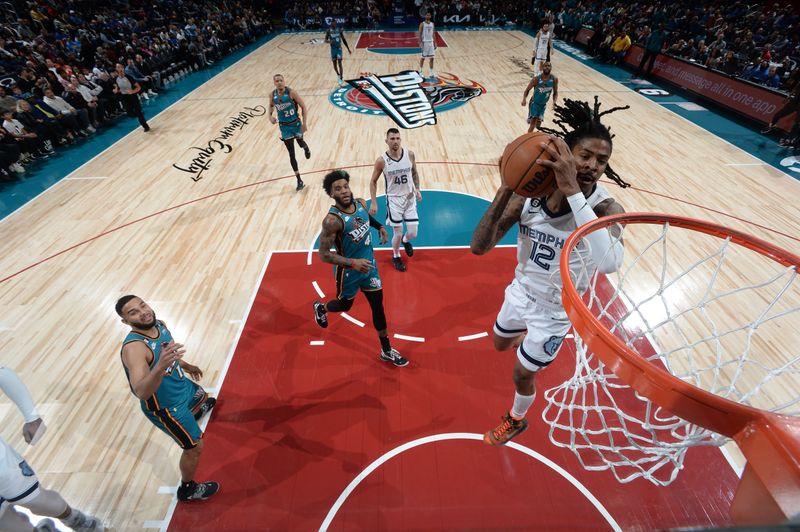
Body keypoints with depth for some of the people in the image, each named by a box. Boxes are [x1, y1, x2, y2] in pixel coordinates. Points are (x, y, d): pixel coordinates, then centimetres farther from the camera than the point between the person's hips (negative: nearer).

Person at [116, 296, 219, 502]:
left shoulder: (159, 324, -13)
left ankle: (195, 413, 74)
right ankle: (187, 489, 33)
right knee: (195, 447, 6)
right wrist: (161, 366, -65)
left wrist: (185, 366, 21)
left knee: (202, 396, 37)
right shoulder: (133, 348, -38)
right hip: (166, 406, -8)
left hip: (181, 385, 8)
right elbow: (141, 392, -49)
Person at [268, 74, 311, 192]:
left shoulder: (291, 93, -16)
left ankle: (306, 147, 64)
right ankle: (299, 181, 8)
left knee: (300, 142, 21)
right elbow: (271, 105, 16)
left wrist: (304, 124, -18)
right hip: (284, 127, 3)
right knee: (291, 154, 1)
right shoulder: (273, 95, -5)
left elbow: (304, 107, -12)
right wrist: (270, 116, -4)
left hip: (296, 124, -2)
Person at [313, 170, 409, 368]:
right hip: (348, 272, -5)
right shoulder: (332, 220, -29)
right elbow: (324, 255, -26)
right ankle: (320, 308, 56)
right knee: (345, 305, 19)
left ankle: (386, 351, 26)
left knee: (378, 306, 10)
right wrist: (353, 263, -34)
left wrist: (379, 226, 5)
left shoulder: (361, 204, -8)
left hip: (369, 265, 5)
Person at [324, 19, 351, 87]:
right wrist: (330, 41, -29)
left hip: (339, 48, -1)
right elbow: (325, 40, -5)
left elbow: (344, 40, 6)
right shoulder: (328, 31, -3)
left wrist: (348, 49, 5)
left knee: (339, 64, -12)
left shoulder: (339, 30, 0)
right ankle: (338, 75, 35)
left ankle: (341, 79, -12)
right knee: (334, 64, 9)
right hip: (333, 49, 1)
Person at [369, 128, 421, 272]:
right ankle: (396, 256, 33)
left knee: (413, 233, 4)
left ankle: (405, 241, 43)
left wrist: (417, 189, 2)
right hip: (393, 199, -2)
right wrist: (374, 202, -8)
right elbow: (373, 181, -4)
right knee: (397, 233, 3)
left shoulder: (410, 154, -8)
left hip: (409, 198, 3)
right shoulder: (382, 161, -15)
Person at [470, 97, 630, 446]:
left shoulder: (605, 208, -27)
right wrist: (507, 189, -39)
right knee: (500, 345, 28)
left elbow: (609, 263, -50)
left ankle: (516, 421, 50)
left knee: (522, 374, 15)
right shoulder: (529, 194, -19)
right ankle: (527, 333, 65)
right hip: (521, 291, 4)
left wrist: (572, 191, -51)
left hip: (555, 310, -3)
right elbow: (479, 247, -27)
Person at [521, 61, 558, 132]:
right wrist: (524, 99, -27)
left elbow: (555, 92, 1)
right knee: (533, 123, -17)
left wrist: (554, 102, -17)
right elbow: (527, 89, -9)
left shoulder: (554, 79, -12)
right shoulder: (536, 79, -20)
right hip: (534, 103, -4)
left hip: (543, 104, 4)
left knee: (538, 124, 13)